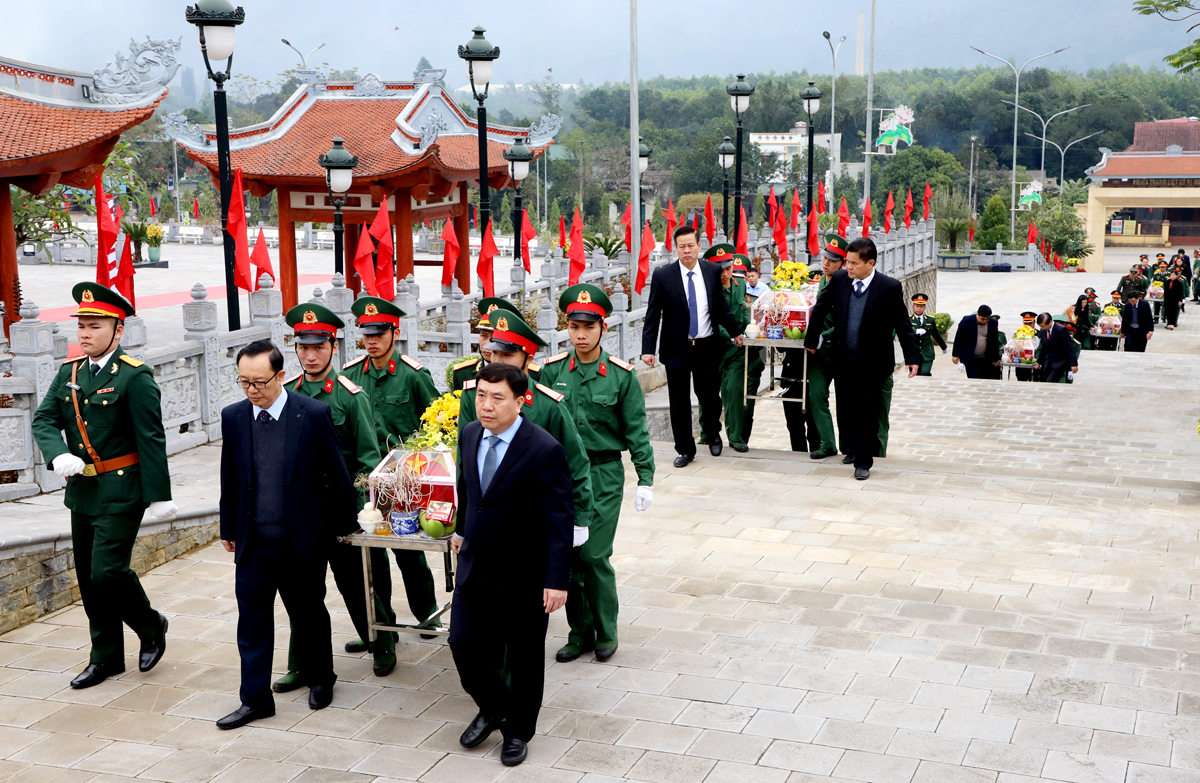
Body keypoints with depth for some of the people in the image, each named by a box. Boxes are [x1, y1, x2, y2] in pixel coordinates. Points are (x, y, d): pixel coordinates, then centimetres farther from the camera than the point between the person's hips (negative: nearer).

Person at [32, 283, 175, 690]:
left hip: (120, 492, -7)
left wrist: (158, 497, -17)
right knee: (89, 579, 12)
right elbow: (44, 420, 4)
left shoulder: (135, 376, -12)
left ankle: (151, 625, 15)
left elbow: (151, 439, -14)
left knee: (107, 572, -12)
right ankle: (105, 657, 25)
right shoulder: (69, 371, 8)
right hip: (82, 490, 7)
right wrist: (59, 456, -17)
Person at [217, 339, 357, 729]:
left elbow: (337, 475, -3)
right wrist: (229, 529, 13)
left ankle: (320, 678, 35)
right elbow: (229, 478, 9)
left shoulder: (314, 414, -11)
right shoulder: (233, 417, -1)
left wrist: (344, 524, 2)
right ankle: (255, 698, 13)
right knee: (252, 619, 3)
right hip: (253, 540, 2)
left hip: (303, 539, -2)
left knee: (309, 613, 13)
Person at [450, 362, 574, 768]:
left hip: (523, 575, -5)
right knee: (463, 643, 10)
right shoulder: (469, 435, -1)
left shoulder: (545, 450, -21)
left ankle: (519, 731, 33)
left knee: (523, 657, 10)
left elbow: (559, 520, -19)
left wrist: (557, 580, -21)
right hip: (475, 567, 6)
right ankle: (493, 709, 37)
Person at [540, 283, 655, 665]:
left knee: (594, 555, -6)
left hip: (603, 474, -3)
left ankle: (606, 631, 14)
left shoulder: (621, 375, -4)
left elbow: (636, 430, -1)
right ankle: (580, 632, 21)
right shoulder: (552, 370, 1)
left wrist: (645, 480, -3)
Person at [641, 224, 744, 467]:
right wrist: (648, 349, -11)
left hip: (707, 347, 1)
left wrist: (735, 332, 21)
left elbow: (721, 306, 14)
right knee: (679, 402, 5)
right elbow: (653, 315, -5)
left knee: (710, 396, 4)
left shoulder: (712, 272, 1)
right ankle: (685, 449, 19)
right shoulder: (663, 276, -6)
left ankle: (712, 433, 35)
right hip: (677, 348, -1)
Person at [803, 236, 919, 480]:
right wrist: (811, 340, 15)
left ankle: (863, 461, 8)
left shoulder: (890, 287, -11)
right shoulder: (839, 280, -2)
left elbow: (903, 324, -4)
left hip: (873, 363, -4)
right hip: (843, 359, 4)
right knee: (846, 409, 13)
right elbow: (820, 309, 11)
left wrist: (912, 357, -5)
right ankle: (855, 448, 33)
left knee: (867, 413, -2)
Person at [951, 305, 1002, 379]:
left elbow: (995, 341, 9)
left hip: (986, 359, 3)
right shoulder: (967, 321, -9)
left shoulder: (993, 323, -2)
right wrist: (956, 355, -3)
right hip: (970, 358, -3)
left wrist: (996, 358, 13)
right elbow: (958, 338, -2)